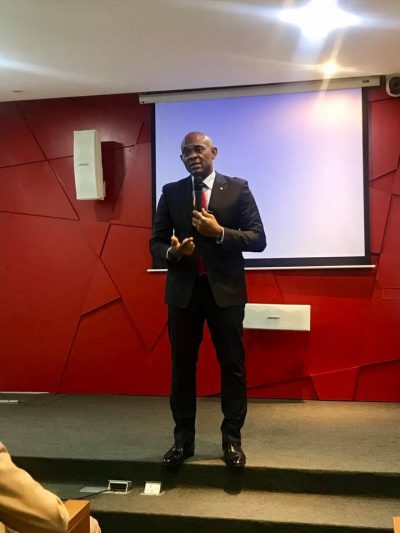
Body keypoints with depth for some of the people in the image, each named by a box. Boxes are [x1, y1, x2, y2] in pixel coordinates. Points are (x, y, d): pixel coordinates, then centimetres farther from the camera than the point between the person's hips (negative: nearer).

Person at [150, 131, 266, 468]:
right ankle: (183, 439, 22)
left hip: (225, 290, -2)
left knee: (232, 366, 5)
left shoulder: (237, 188, 1)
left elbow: (258, 239, -4)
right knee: (182, 366, 9)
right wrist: (172, 252, -17)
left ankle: (232, 438, 19)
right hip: (183, 290, 2)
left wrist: (220, 232, -18)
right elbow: (156, 243, 6)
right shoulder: (170, 192, 8)